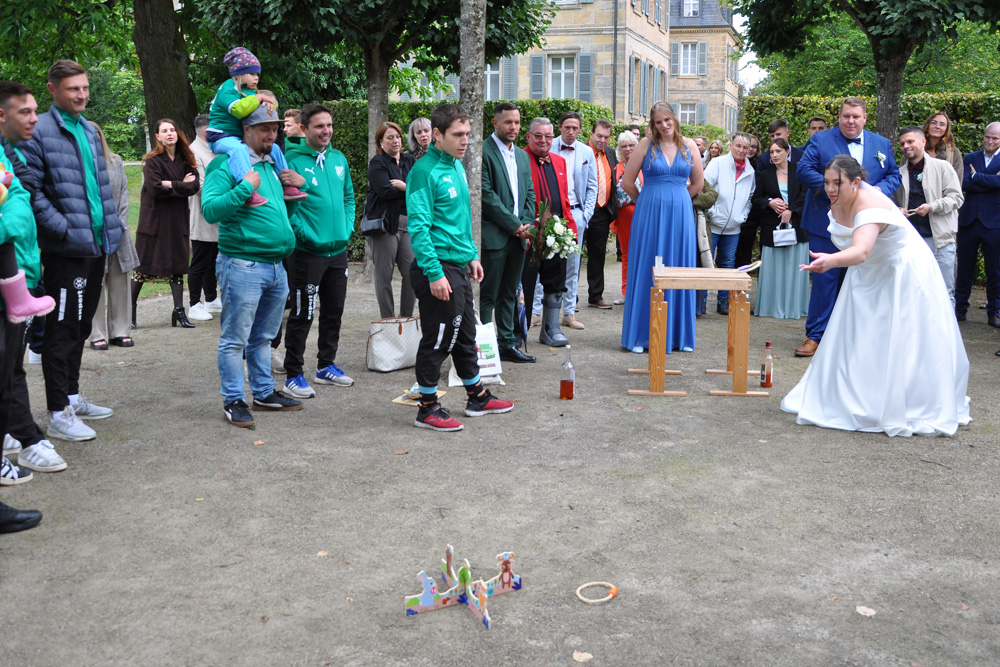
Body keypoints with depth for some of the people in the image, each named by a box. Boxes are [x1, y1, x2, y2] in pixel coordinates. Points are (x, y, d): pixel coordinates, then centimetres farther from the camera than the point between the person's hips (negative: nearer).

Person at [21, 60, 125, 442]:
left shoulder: (89, 130, 16)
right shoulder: (39, 132, -9)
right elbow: (31, 190, -14)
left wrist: (113, 227, 12)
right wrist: (64, 228, -19)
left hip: (96, 247, 8)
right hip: (65, 250, -8)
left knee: (80, 328, 16)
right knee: (63, 330, -4)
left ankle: (72, 397, 28)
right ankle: (59, 415, 3)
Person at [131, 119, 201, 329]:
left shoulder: (185, 160, 6)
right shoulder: (152, 161, -7)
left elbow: (195, 185, -5)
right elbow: (154, 188, -18)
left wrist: (171, 185, -14)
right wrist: (182, 185, -9)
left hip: (177, 219, 4)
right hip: (154, 218, -4)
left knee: (177, 265, 4)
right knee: (145, 265, 1)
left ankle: (179, 310, 8)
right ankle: (131, 307, 15)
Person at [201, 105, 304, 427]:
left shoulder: (273, 166, 18)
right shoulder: (227, 165, -7)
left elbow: (283, 211, 30)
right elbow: (210, 210, -17)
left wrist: (299, 186, 13)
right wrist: (245, 187, -21)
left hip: (276, 266, 8)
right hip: (243, 265, -8)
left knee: (263, 337, 17)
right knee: (235, 339, -1)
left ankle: (264, 393, 27)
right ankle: (233, 401, 8)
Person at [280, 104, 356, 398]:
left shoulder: (339, 159, 10)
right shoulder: (292, 160, -11)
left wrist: (347, 228, 5)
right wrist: (307, 235, -17)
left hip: (338, 250, 7)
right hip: (308, 251, -7)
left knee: (334, 311, 15)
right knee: (302, 315, -1)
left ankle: (327, 365, 30)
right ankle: (293, 375, 9)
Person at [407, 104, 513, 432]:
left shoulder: (457, 167, 12)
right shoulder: (425, 170, -16)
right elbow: (419, 227, -21)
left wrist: (472, 255, 18)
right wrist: (434, 273, -24)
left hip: (459, 266, 9)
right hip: (438, 269, -9)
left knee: (465, 336, 19)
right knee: (437, 340, -1)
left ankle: (477, 398, 32)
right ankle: (428, 409, 11)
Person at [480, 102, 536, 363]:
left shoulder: (522, 156, 17)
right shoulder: (483, 151, -8)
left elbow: (529, 194, 18)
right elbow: (486, 194, -14)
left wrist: (526, 224, 0)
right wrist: (514, 225, -13)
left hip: (519, 236, 7)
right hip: (493, 236, -7)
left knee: (510, 295, 13)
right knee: (487, 296, -3)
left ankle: (507, 344, 20)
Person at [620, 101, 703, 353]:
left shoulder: (689, 145, 7)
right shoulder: (647, 144, 1)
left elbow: (697, 183, 16)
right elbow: (627, 183, 1)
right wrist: (651, 201, 10)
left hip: (680, 215, 2)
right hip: (650, 216, -2)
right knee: (646, 272, 1)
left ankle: (677, 334, 15)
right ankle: (642, 335, 8)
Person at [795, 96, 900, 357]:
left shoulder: (882, 144, 12)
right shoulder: (821, 139, 1)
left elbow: (894, 176, 13)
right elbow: (803, 169, -8)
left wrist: (880, 189, -10)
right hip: (827, 224, -3)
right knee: (825, 279, -3)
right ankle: (815, 336, 3)